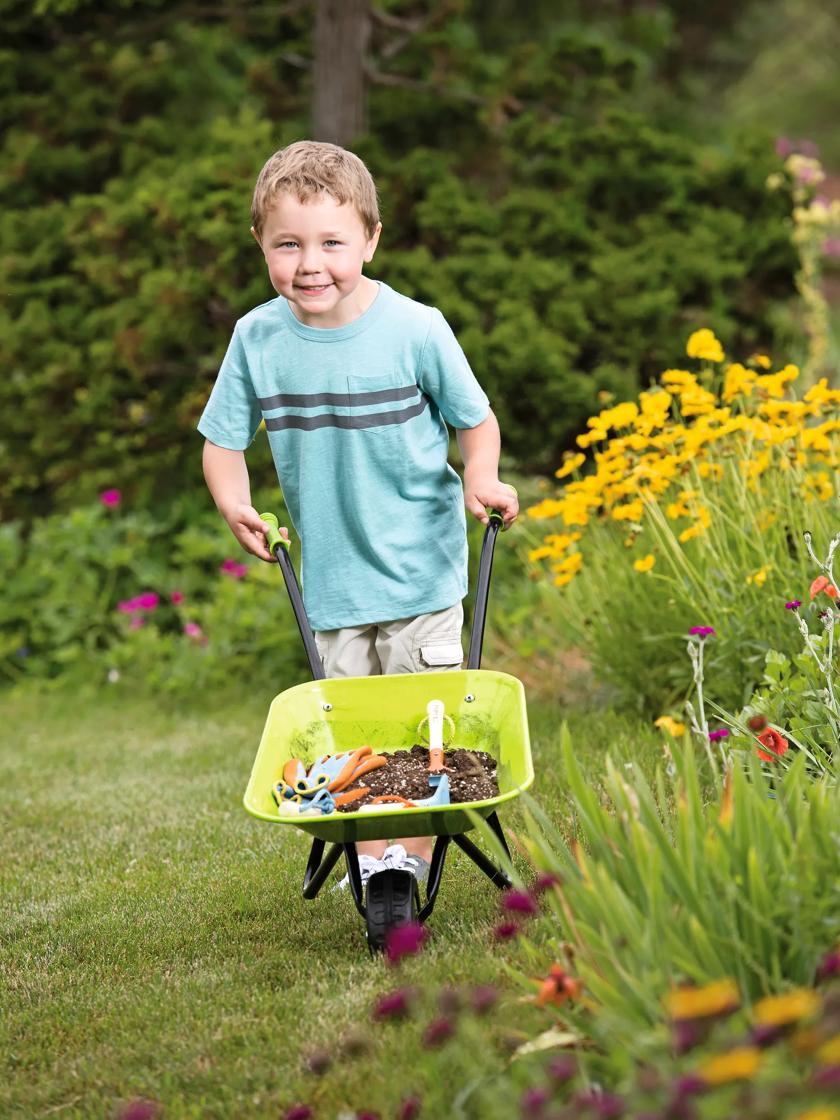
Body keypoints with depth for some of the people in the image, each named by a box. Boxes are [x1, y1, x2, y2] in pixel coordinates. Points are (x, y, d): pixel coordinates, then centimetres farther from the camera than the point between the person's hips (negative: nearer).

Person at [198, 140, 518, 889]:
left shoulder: (415, 331, -14)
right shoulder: (257, 338, -6)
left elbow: (476, 421, -1)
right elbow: (224, 440, 5)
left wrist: (480, 481, -19)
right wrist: (234, 503, -14)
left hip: (420, 567, -3)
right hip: (330, 575, 3)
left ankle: (414, 851, 15)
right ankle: (369, 854, 22)